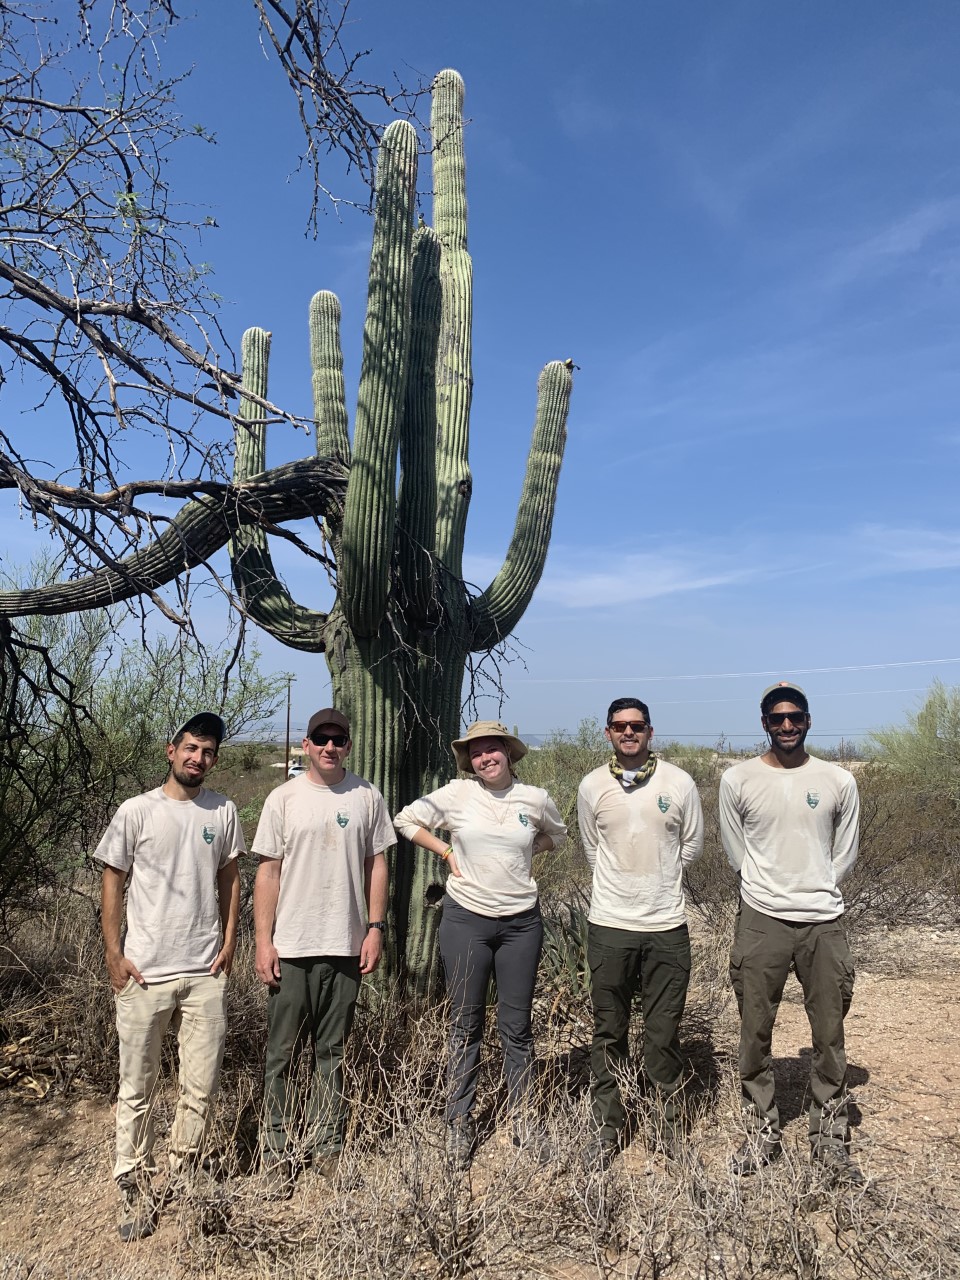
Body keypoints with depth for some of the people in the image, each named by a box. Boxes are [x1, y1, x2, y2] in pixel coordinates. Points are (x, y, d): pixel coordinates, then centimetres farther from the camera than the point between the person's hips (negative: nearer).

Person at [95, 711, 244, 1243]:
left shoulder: (223, 811, 2)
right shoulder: (136, 811, -6)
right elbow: (112, 883, 0)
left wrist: (229, 941, 4)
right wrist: (114, 955, -4)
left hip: (205, 973, 2)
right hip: (143, 974, -2)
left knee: (201, 1086, 9)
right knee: (137, 1089, 9)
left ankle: (184, 1176, 30)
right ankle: (135, 1186, 26)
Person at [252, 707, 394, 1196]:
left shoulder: (367, 797, 2)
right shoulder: (283, 798, -1)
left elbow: (376, 864, 6)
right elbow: (268, 871, -1)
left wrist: (375, 927, 0)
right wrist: (263, 942, -5)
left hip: (345, 947, 1)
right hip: (291, 948, -1)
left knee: (332, 1053, 13)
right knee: (283, 1054, 7)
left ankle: (326, 1144, 27)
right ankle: (280, 1152, 21)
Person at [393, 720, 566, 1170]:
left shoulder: (535, 798, -1)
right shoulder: (457, 794, -6)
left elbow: (555, 836, 20)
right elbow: (406, 820, 5)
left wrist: (520, 853, 6)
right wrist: (447, 852, -2)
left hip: (521, 922, 1)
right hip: (466, 919, -1)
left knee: (517, 1027, 10)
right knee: (466, 1026, 9)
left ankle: (524, 1120, 27)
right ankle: (459, 1124, 24)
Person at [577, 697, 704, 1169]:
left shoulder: (679, 783, -3)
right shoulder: (592, 786, 0)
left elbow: (692, 846, 10)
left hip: (666, 924, 0)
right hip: (609, 924, 1)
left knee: (664, 1033, 9)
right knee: (608, 1032, 10)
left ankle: (668, 1121, 28)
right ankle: (607, 1126, 25)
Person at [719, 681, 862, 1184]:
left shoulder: (839, 781, 0)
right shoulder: (738, 780, -3)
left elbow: (844, 855, 9)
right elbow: (736, 854, 6)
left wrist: (814, 892, 8)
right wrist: (770, 891, 8)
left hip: (823, 922, 1)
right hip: (760, 921, -1)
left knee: (830, 1036, 9)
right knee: (755, 1034, 8)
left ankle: (830, 1139, 27)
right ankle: (761, 1133, 25)